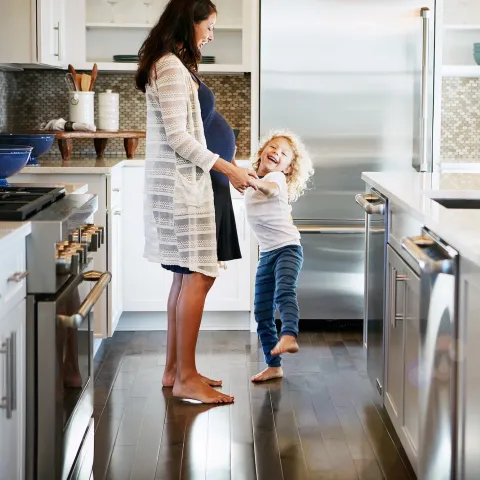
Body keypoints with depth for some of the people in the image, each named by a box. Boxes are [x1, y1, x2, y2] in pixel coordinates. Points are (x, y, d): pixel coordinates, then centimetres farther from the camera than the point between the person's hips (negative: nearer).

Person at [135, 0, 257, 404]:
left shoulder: (169, 65, 17)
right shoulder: (171, 67, -14)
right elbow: (178, 137, -19)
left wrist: (225, 167, 18)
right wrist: (228, 168, -15)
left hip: (179, 184, 10)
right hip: (180, 185, -10)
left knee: (187, 275, 11)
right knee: (198, 276, -9)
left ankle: (175, 369, 16)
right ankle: (186, 378, -6)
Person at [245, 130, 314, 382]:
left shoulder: (277, 178, -10)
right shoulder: (253, 184, 13)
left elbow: (271, 189, -38)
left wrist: (254, 182, -56)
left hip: (287, 248, -8)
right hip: (266, 254, 8)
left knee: (284, 293, -34)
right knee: (262, 312, 6)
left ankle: (289, 337, -53)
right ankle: (273, 365, 15)